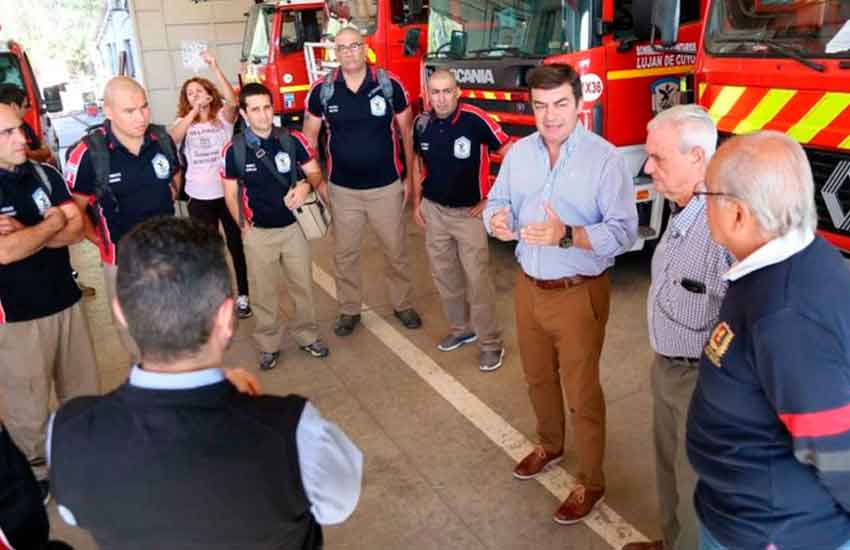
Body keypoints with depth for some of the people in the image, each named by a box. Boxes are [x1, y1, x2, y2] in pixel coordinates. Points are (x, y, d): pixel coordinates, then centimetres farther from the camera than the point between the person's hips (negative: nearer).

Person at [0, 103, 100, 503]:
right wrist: (52, 222, -11)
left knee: (84, 391, 18)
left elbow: (77, 229, -4)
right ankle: (33, 472, 33)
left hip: (66, 300, 5)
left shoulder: (45, 174, 2)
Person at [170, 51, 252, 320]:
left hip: (227, 191, -1)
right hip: (199, 196, 2)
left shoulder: (223, 116, 0)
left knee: (237, 244, 9)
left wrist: (215, 68, -31)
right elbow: (173, 138, -19)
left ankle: (243, 295, 23)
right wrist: (194, 111, -30)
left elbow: (233, 102, -23)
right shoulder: (184, 122, 4)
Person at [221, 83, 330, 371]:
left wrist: (306, 185, -24)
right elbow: (231, 193, 0)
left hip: (294, 226, 1)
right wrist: (244, 226, -4)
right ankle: (268, 345, 27)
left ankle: (308, 335, 32)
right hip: (258, 232, -1)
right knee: (264, 292, 10)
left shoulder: (293, 140, -8)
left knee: (303, 286, 13)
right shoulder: (233, 150, -10)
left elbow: (315, 172, -2)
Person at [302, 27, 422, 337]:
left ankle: (402, 304, 33)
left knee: (395, 250, 12)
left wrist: (410, 177, 2)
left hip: (386, 187, -1)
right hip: (342, 189, 1)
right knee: (345, 254, 12)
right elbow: (309, 136, 4)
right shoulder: (322, 90, -5)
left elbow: (407, 133, 1)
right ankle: (349, 310, 30)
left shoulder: (390, 85, -7)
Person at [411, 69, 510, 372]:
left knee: (477, 278, -4)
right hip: (434, 211, 5)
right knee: (444, 274, 14)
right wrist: (416, 204, 10)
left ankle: (490, 343, 9)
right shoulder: (422, 123, -2)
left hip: (469, 212, -5)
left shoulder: (475, 119, -18)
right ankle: (461, 328, 32)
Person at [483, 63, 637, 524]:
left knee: (580, 391, 7)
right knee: (538, 377, 24)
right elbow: (498, 201, 6)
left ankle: (591, 481, 28)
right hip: (528, 287, 6)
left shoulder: (605, 158, -16)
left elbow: (624, 230, -20)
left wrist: (567, 236, -35)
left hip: (578, 294, -5)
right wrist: (497, 220, -18)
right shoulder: (519, 152, 2)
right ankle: (550, 445, 50)